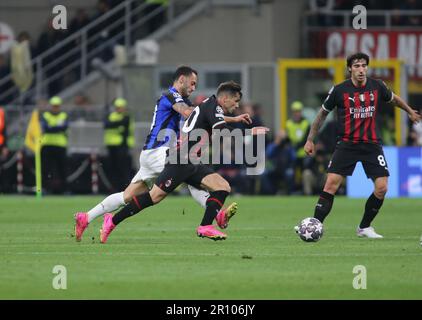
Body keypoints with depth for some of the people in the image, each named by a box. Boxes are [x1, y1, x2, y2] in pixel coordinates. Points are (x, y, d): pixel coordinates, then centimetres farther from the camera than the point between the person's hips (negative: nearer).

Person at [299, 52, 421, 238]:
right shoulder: (339, 90, -6)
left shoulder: (377, 87, 0)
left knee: (382, 188, -6)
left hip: (372, 144, 2)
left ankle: (364, 227, 12)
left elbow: (394, 99, 22)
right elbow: (323, 113, 7)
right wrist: (310, 140, 8)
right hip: (347, 144, -2)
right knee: (331, 184, -15)